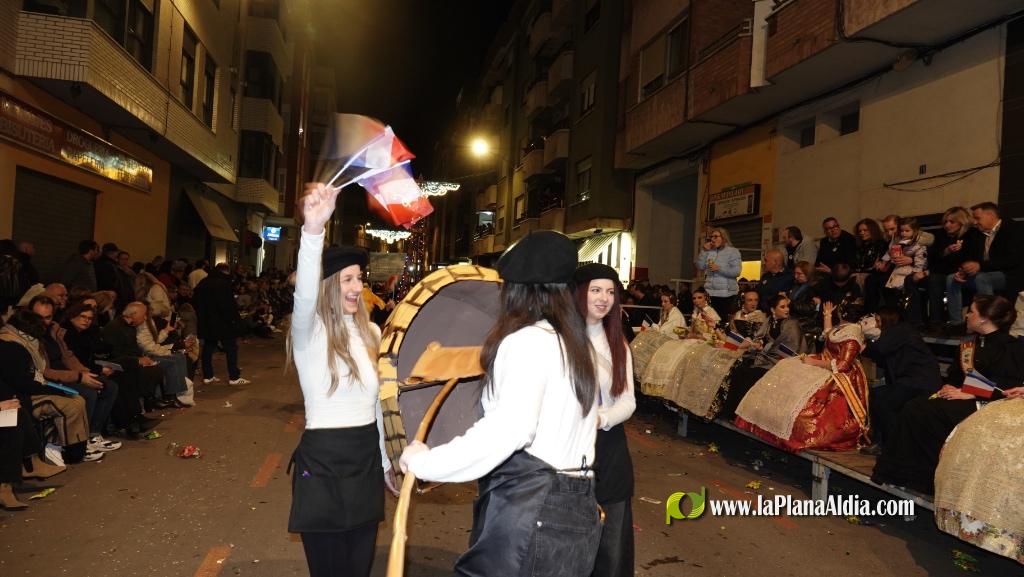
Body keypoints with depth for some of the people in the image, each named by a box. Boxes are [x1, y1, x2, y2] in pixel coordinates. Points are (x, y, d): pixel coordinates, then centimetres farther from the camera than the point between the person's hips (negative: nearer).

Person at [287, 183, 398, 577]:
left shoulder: (370, 332, 6)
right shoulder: (310, 331, -12)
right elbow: (304, 296, -36)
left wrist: (387, 461, 17)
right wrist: (313, 229, -52)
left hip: (366, 457, 6)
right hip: (323, 459, -5)